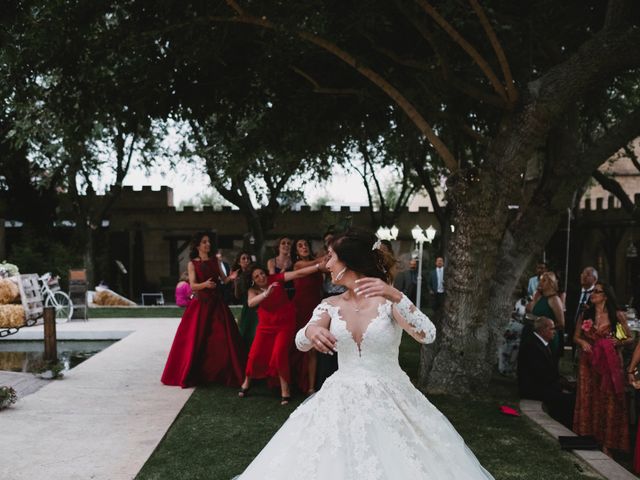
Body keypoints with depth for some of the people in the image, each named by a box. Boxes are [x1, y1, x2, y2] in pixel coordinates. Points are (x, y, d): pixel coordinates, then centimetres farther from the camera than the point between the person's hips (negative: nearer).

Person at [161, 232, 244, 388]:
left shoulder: (215, 261, 10)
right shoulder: (192, 264, 0)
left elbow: (223, 279, 6)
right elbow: (193, 286, -8)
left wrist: (231, 277, -14)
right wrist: (204, 284, -26)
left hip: (217, 304, 3)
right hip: (200, 304, -3)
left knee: (223, 339, -1)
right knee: (195, 339, -1)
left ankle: (222, 374, 9)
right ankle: (190, 375, 12)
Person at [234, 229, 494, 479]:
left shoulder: (389, 300, -9)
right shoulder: (330, 306, 4)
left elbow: (427, 335, -22)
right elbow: (301, 344, -8)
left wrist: (395, 296, -35)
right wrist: (310, 330, -32)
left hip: (388, 402, -3)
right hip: (341, 402, 4)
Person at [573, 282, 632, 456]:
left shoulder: (617, 315, -1)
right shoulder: (585, 315, 7)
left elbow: (630, 338, 4)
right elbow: (576, 337, 14)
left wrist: (618, 342, -15)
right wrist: (582, 342, -7)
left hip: (610, 363, -2)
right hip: (588, 362, 3)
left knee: (608, 402, 0)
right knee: (588, 400, 3)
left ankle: (606, 444, 7)